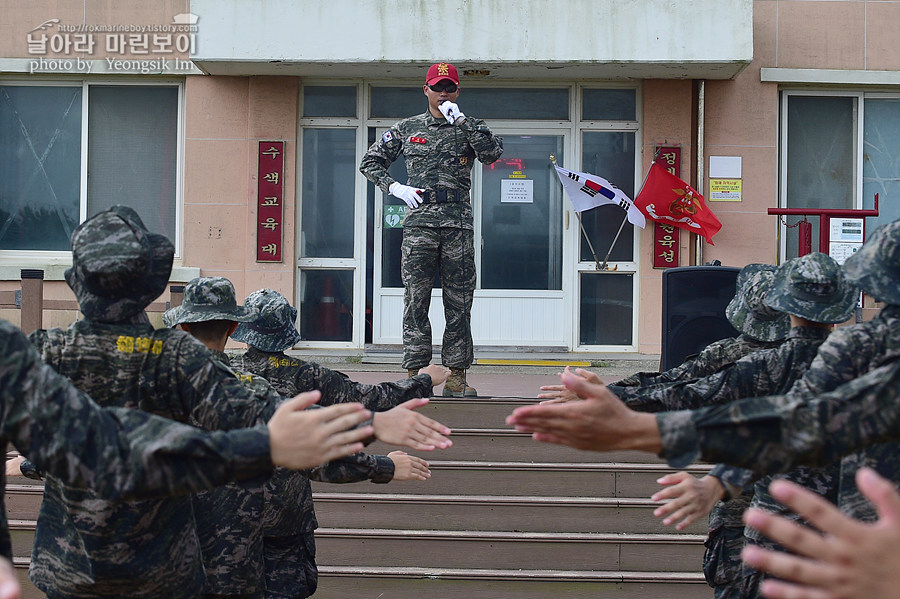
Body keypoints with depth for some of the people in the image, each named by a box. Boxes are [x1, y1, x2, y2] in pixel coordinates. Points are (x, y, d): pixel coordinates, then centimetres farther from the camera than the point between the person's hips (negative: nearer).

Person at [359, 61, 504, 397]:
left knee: (459, 302, 0)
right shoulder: (407, 129, 13)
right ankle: (414, 375, -1)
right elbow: (370, 162, 19)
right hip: (419, 222, 0)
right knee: (416, 299, -4)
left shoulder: (469, 128, 12)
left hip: (458, 224, 0)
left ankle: (456, 378, 4)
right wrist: (395, 187, 3)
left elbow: (493, 153, -8)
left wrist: (461, 121, -10)